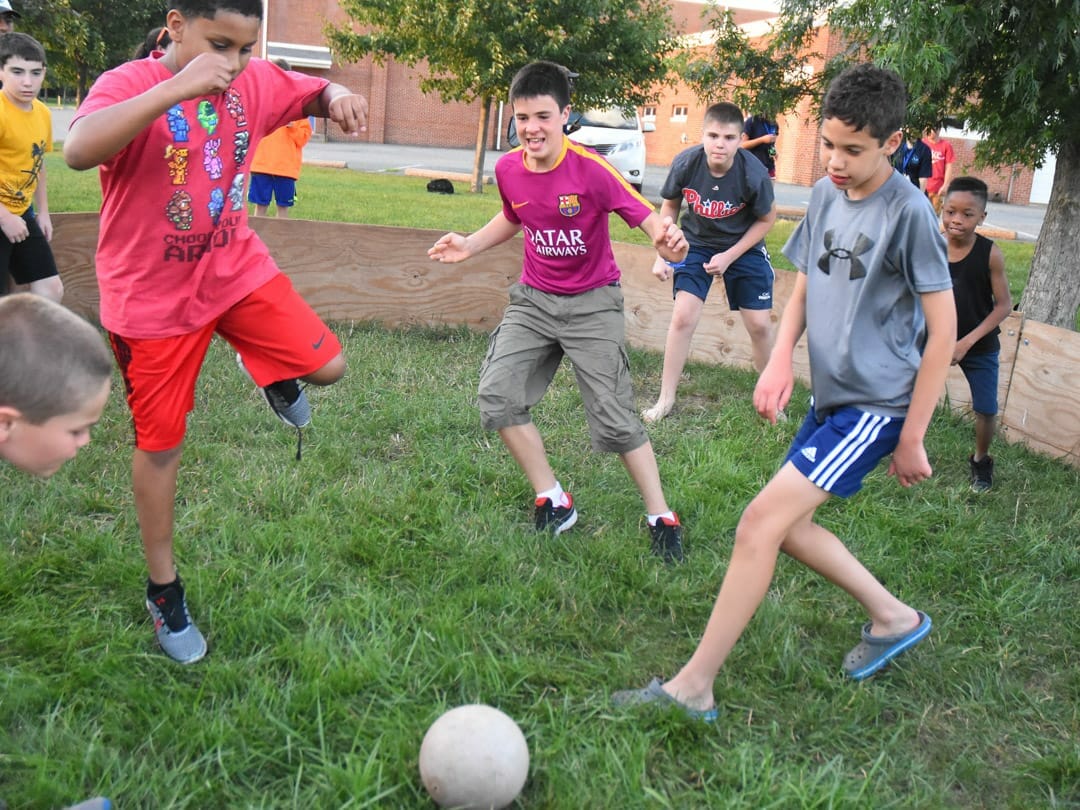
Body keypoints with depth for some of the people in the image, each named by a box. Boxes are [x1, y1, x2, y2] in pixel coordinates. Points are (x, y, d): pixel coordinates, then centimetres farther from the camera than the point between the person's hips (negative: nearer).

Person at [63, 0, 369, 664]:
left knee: (327, 366, -10)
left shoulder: (253, 82, -5)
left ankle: (274, 375, 28)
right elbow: (79, 150, -40)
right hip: (151, 296, -4)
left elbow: (315, 91, 11)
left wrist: (339, 97, -14)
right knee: (161, 443, 6)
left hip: (237, 269, 4)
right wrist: (178, 87, -47)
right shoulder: (129, 84, -20)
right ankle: (164, 589, 25)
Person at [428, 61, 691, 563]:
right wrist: (469, 246, 6)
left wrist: (667, 240, -44)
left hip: (592, 304, -5)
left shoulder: (591, 169, -19)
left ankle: (662, 521, 8)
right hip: (534, 300, 5)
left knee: (613, 416, -9)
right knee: (497, 397, -8)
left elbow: (647, 217, -22)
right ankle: (553, 502, 8)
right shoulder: (508, 169, -3)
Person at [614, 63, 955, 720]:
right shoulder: (825, 195, 4)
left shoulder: (909, 212, -16)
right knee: (786, 524, 14)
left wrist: (913, 437, -12)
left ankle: (692, 688, -7)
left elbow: (943, 329, -13)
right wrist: (782, 359, -3)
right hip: (830, 396, 8)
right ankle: (894, 618, 32)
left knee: (761, 523, -15)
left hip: (875, 406, -8)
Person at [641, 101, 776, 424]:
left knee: (759, 325, 1)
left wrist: (729, 256, -15)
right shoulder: (685, 164, -23)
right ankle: (665, 400, 5)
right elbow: (670, 206, -3)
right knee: (683, 318, -9)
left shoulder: (753, 175, -26)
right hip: (697, 243, 1)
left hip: (744, 248, 0)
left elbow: (767, 218, -9)